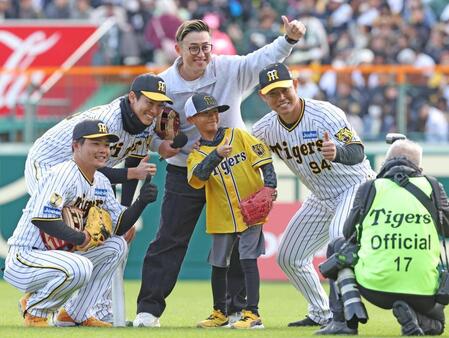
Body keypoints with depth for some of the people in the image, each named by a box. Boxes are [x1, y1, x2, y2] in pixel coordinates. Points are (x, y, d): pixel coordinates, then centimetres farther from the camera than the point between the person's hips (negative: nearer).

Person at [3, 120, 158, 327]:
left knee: (116, 246, 5)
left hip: (57, 254, 9)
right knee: (79, 267, -34)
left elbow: (119, 226, 11)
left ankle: (75, 314, 7)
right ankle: (34, 309, -7)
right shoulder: (63, 175, -19)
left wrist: (142, 202, -5)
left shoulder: (101, 182, 10)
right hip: (24, 259, -9)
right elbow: (41, 218, -31)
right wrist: (80, 238, -24)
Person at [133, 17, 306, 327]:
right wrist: (159, 144, -21)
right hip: (184, 171, -1)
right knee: (170, 240, -2)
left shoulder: (230, 70, -10)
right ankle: (149, 308, 2)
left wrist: (289, 39, -36)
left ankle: (239, 309, 12)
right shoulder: (164, 84, -10)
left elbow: (265, 59, -18)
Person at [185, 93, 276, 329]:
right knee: (218, 265, 12)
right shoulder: (197, 154, 1)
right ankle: (219, 313, 29)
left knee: (248, 260, -11)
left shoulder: (238, 136, 0)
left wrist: (269, 185, -17)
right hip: (221, 218, 3)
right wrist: (217, 155, -34)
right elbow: (198, 177, -21)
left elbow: (264, 160, -2)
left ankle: (252, 314, -12)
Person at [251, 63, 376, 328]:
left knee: (339, 232, -36)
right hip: (322, 198, 8)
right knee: (289, 257, 11)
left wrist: (337, 152, -61)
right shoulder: (266, 129, -8)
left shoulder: (325, 114, -27)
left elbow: (357, 152, -38)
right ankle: (321, 314, 28)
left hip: (357, 187, -8)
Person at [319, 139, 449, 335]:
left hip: (374, 288, 0)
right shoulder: (432, 187, 8)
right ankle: (415, 319, -4)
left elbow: (349, 233, 19)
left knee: (337, 246, 29)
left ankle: (342, 320, 15)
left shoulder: (369, 188, 8)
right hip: (423, 294, 0)